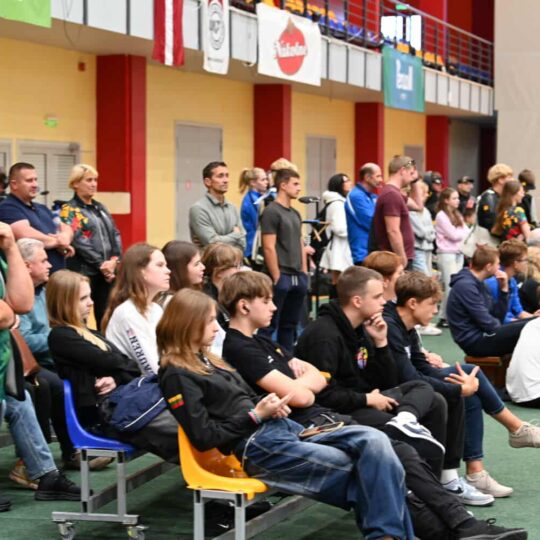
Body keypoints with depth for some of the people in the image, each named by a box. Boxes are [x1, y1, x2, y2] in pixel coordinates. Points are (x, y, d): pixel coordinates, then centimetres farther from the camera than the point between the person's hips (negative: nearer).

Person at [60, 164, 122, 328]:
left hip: (108, 270, 6)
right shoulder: (69, 210, -3)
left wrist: (114, 259, -6)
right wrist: (101, 264, -15)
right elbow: (77, 240, -13)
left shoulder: (100, 208, 18)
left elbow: (115, 234, 12)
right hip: (84, 271, -6)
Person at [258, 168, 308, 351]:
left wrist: (304, 273, 13)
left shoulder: (295, 214, 15)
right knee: (270, 324, -4)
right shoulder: (271, 212, -10)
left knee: (290, 324, 12)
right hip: (281, 276, -8)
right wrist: (276, 277, -16)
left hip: (297, 277, 8)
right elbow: (269, 248, -15)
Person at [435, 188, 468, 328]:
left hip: (459, 253, 8)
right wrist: (464, 232, 3)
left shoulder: (457, 215, 18)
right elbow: (454, 235, -13)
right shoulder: (441, 216, -7)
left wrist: (460, 233, -11)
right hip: (446, 254, -8)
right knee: (451, 286, -13)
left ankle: (448, 316, 4)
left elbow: (466, 232, 10)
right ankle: (445, 318, -9)